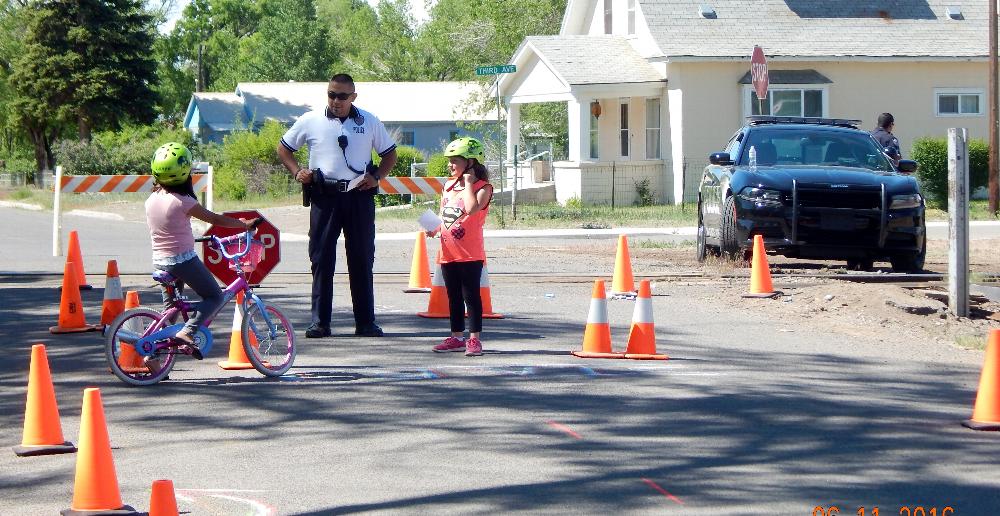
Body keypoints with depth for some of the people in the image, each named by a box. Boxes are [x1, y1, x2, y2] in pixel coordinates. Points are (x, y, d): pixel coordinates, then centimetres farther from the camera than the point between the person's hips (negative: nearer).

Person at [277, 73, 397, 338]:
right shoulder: (311, 121, 4)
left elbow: (390, 154, 17)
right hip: (324, 196, -1)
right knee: (321, 259, -2)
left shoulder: (370, 122, 7)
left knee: (362, 259, 3)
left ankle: (365, 321, 8)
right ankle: (319, 321, 2)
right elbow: (283, 149, 15)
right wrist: (297, 172, -1)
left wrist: (376, 177, 0)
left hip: (359, 196, 1)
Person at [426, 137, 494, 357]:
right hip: (448, 253, 7)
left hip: (470, 255, -7)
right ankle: (457, 337, 22)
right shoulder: (449, 186, 13)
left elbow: (472, 209, -28)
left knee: (471, 295, -3)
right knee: (454, 297, 14)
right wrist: (435, 228, 1)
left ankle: (474, 339, 1)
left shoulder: (483, 187, -9)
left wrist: (468, 183, -18)